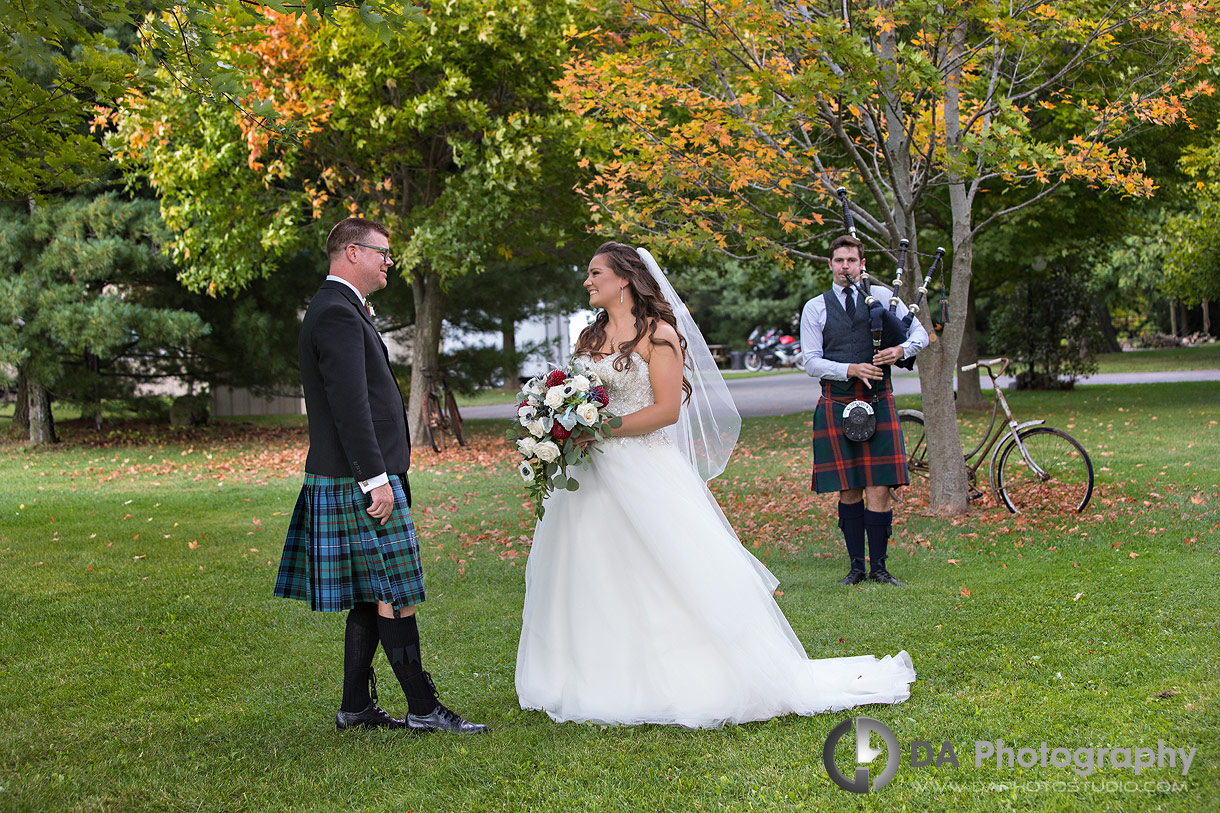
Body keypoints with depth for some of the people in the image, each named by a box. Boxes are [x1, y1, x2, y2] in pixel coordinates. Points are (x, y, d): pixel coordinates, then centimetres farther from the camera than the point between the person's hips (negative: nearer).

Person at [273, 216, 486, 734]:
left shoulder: (339, 309, 19)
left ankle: (356, 707, 17)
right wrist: (376, 478, -23)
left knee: (372, 599, 12)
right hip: (359, 480, -11)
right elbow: (349, 404, -22)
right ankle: (422, 707, -1)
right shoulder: (338, 313, -15)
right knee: (395, 595, -6)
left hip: (354, 479, 11)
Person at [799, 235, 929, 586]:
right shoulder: (815, 308, 8)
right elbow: (811, 361, 1)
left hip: (878, 402, 0)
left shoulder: (882, 296, 10)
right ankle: (856, 566, 12)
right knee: (849, 490, 3)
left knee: (879, 491, -5)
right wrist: (851, 369, -13)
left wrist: (901, 350, -12)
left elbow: (920, 334, 9)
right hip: (836, 405, 0)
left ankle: (879, 567, 3)